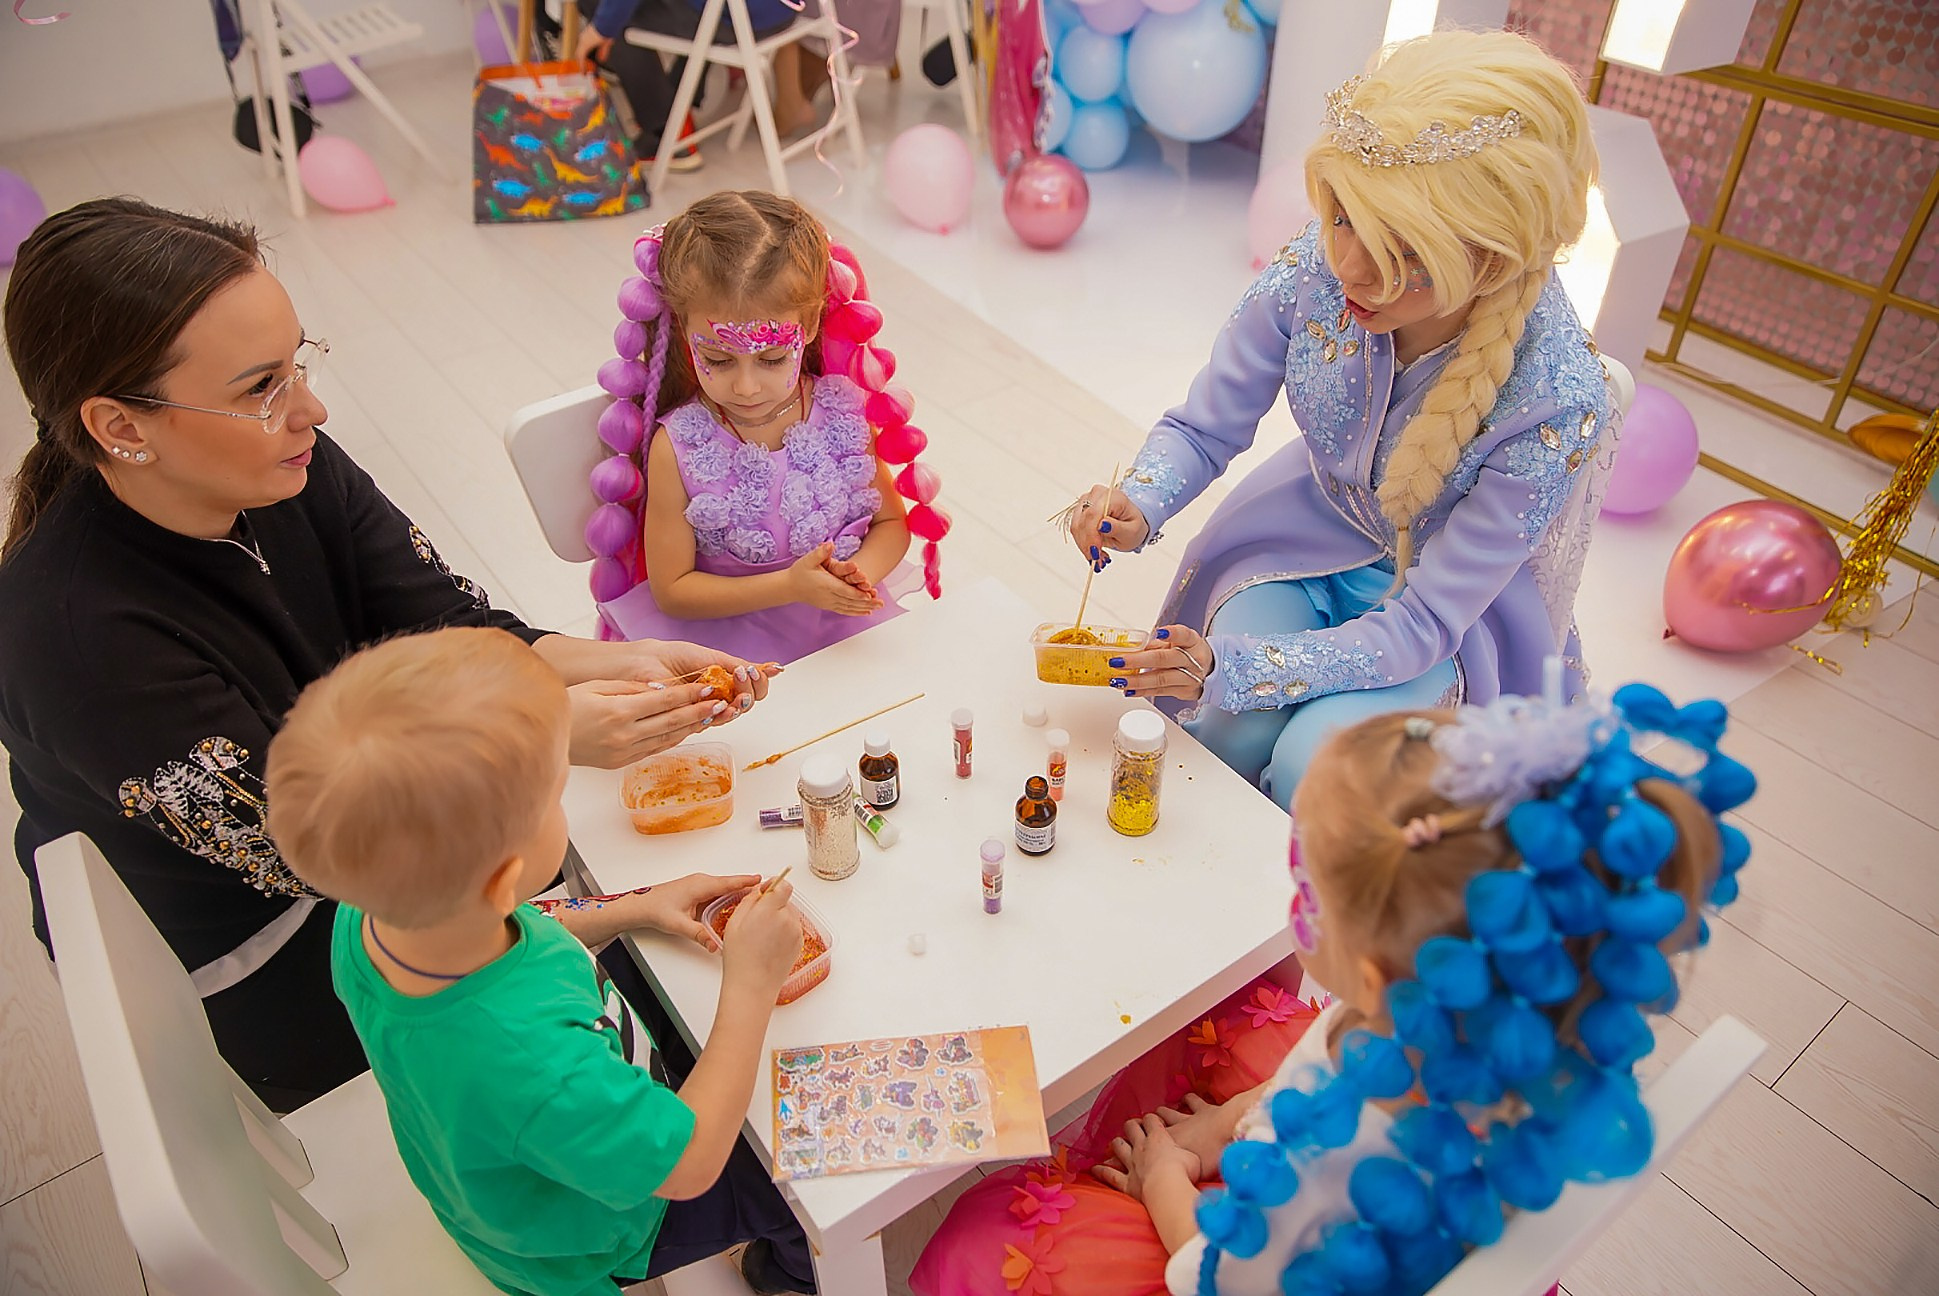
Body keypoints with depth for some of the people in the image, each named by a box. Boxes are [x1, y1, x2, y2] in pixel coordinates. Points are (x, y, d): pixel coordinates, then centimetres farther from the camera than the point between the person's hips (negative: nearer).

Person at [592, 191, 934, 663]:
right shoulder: (677, 447, -11)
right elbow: (671, 589, -7)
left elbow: (891, 522, 8)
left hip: (848, 625, 4)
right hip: (730, 639, -3)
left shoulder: (845, 413, -4)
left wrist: (858, 572, -15)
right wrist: (789, 585, -18)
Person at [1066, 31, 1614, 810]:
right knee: (1228, 732, -19)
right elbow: (1203, 430, -10)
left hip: (1458, 595, -2)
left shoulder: (1556, 402, -34)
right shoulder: (1312, 272, -25)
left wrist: (1235, 667, -41)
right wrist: (1137, 507, -33)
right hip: (1314, 535, 3)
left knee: (1310, 763, -24)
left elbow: (1424, 624, -29)